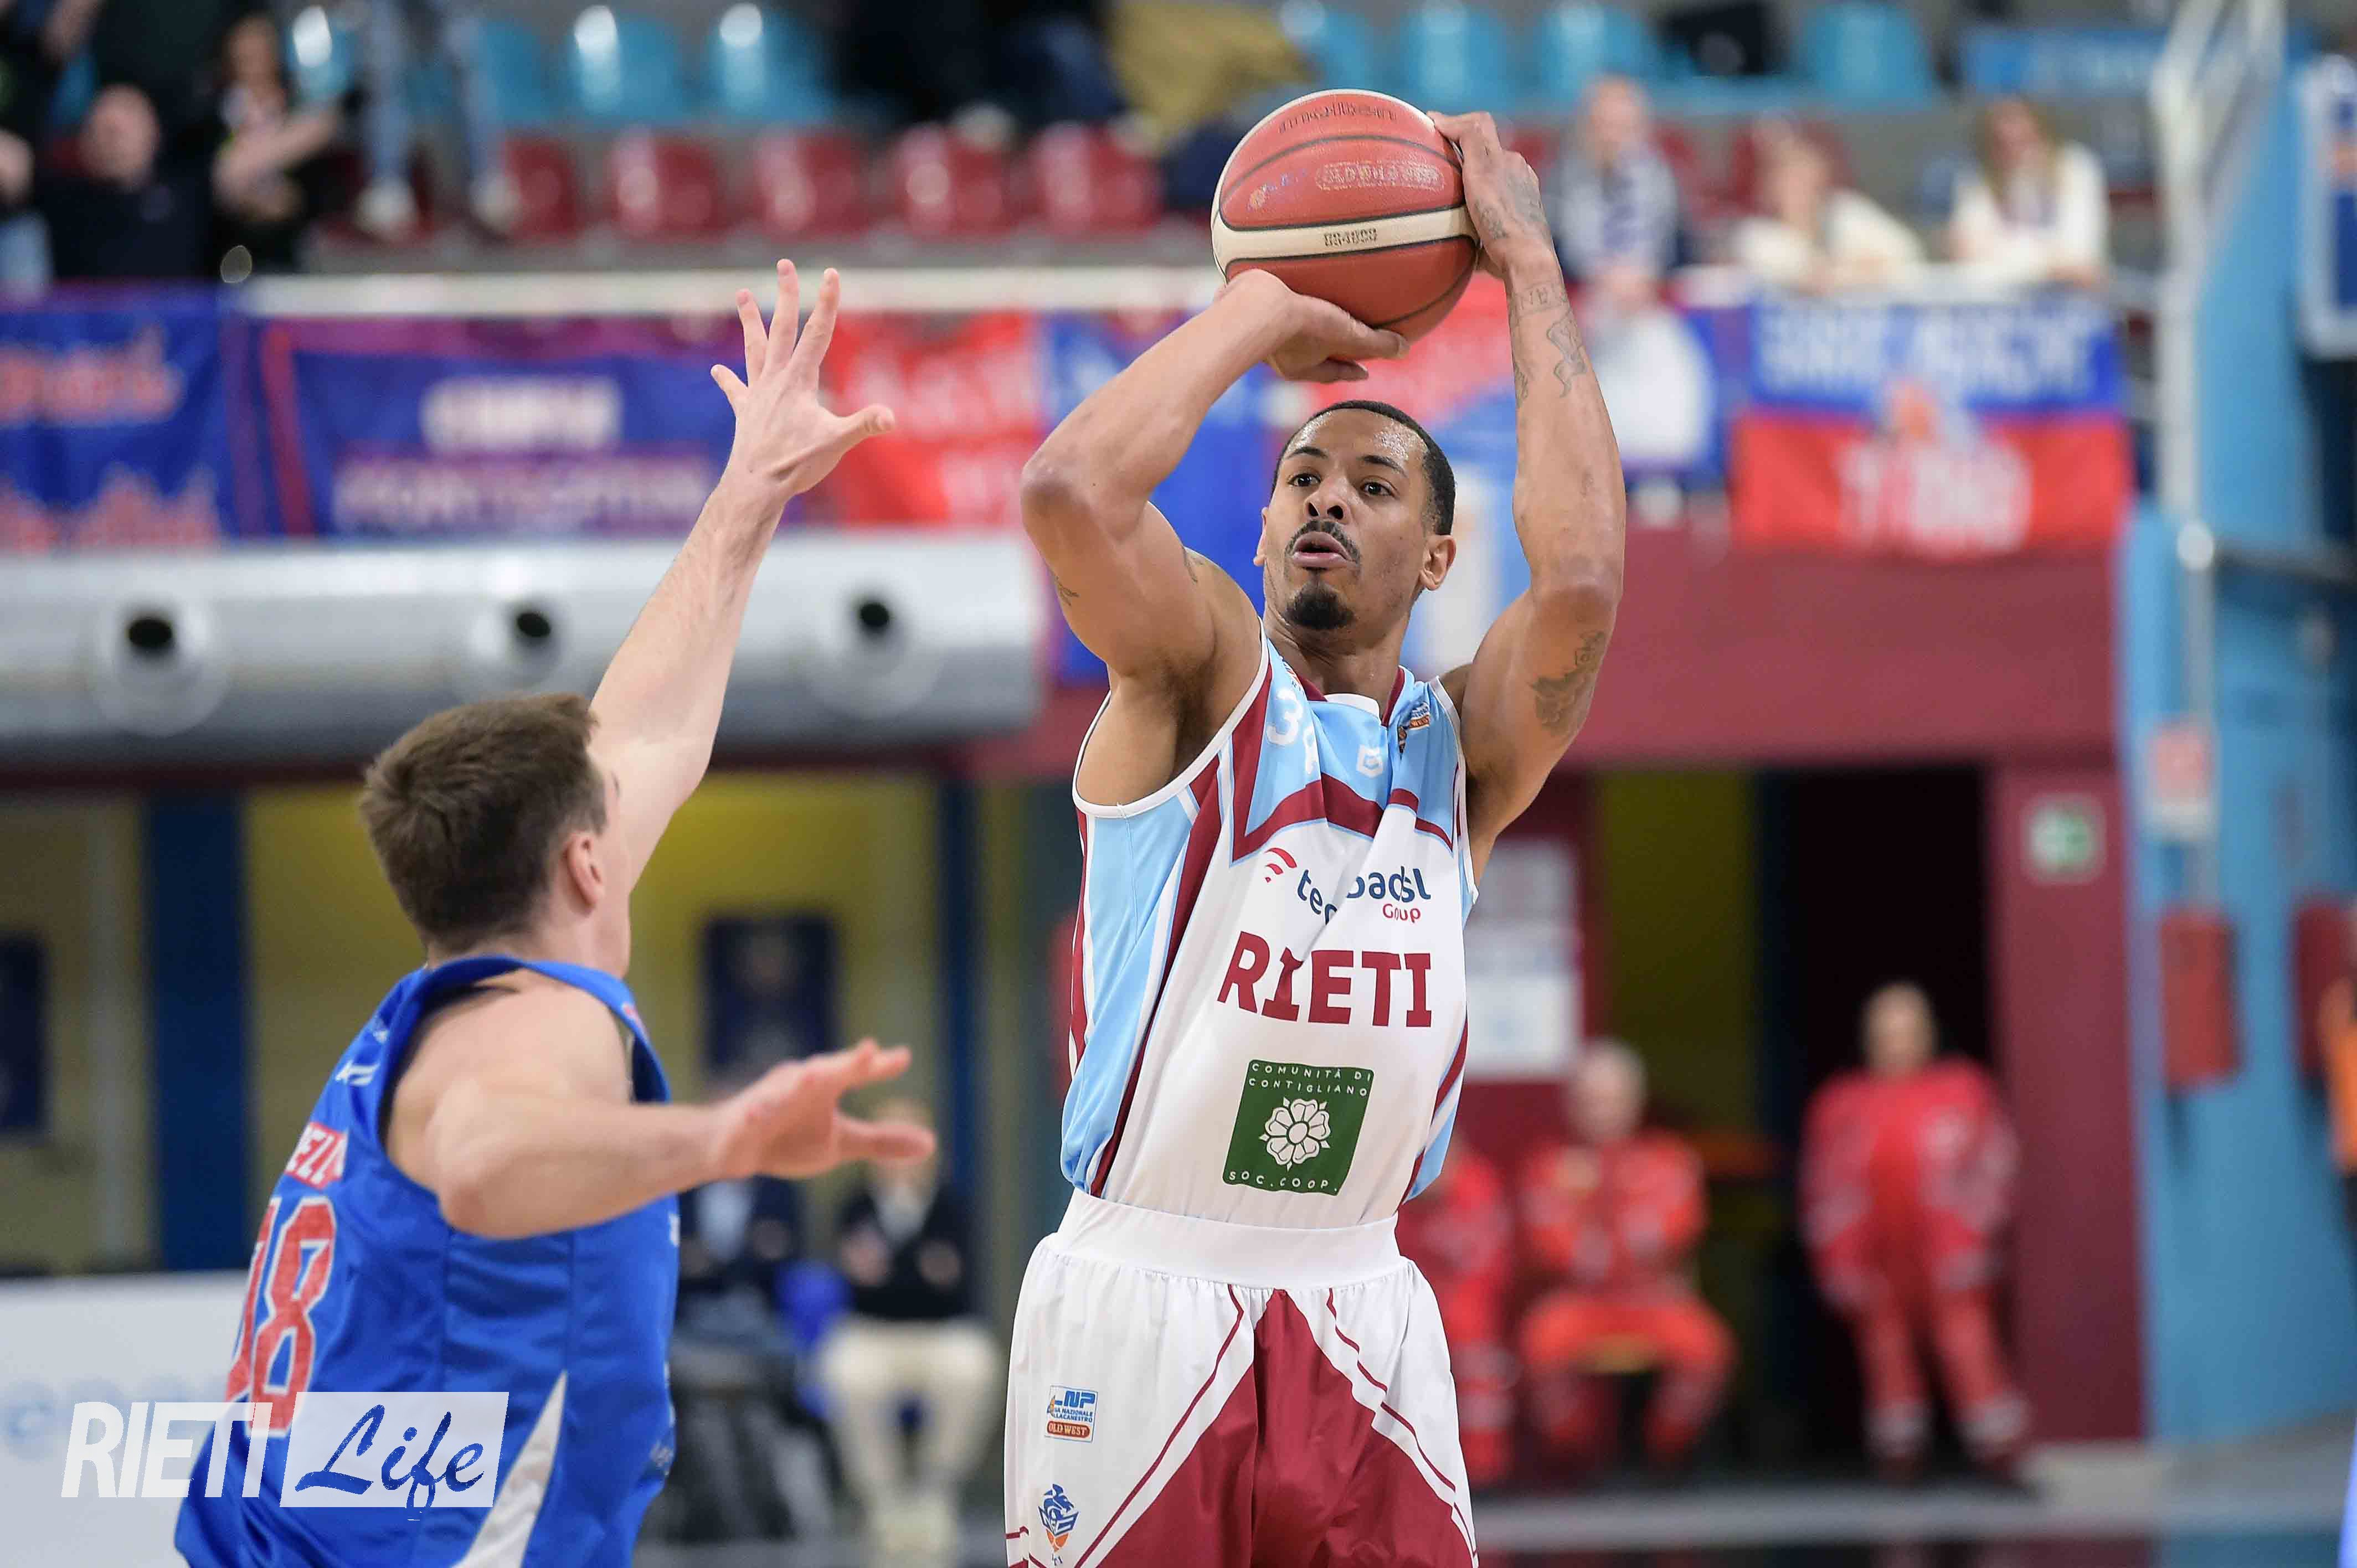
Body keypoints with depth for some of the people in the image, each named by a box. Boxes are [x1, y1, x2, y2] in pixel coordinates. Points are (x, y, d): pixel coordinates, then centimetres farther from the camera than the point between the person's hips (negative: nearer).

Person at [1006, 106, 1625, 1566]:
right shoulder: (1200, 676, 0)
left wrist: (1531, 271, -6)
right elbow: (1070, 487, -21)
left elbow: (1580, 579, -13)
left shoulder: (1461, 749, 8)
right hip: (1141, 1297, -3)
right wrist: (1263, 312, -7)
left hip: (1361, 1317, 3)